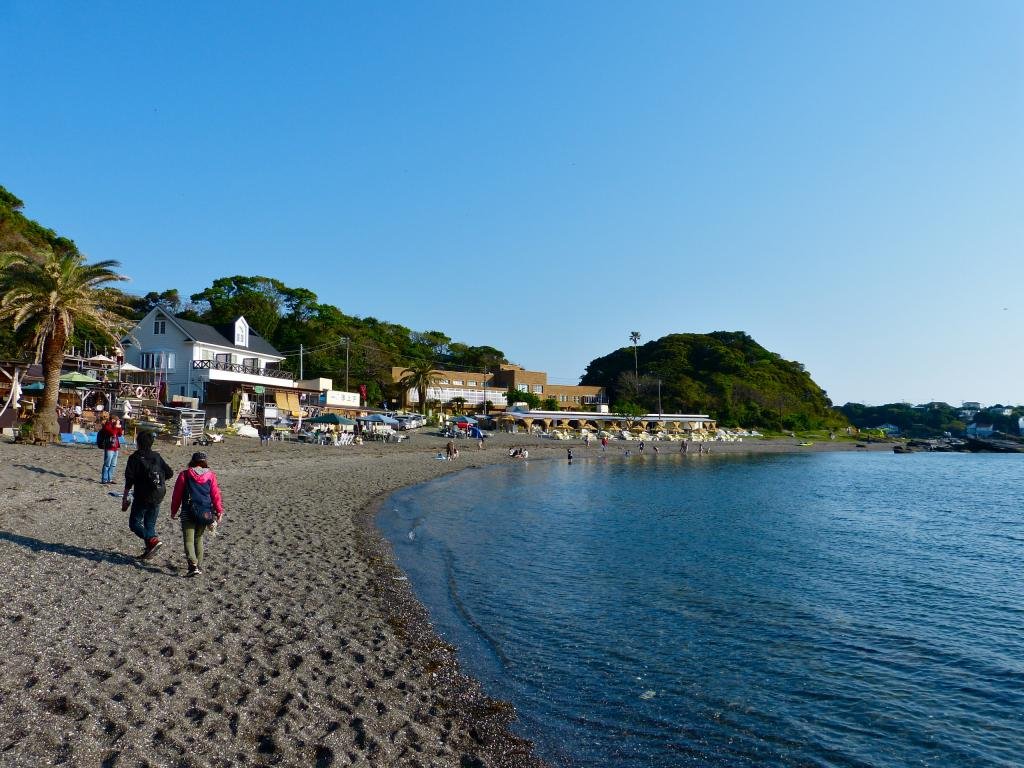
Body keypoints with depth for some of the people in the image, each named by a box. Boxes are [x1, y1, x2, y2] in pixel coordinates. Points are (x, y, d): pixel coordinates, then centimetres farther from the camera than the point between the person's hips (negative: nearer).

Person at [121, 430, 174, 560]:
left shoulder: (135, 457, -6)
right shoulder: (157, 456, 7)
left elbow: (129, 479, -11)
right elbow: (170, 473, 6)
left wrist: (125, 498, -6)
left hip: (142, 497, -5)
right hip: (157, 497, 5)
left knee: (135, 523, 3)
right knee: (150, 524, 14)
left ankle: (152, 540, -18)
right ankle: (149, 551, 10)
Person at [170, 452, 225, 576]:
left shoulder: (184, 474, 1)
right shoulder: (210, 475, 5)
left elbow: (177, 495, 4)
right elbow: (215, 494, 4)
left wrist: (173, 511, 14)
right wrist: (219, 511, 8)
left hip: (188, 512, -3)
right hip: (205, 513, 3)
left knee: (188, 540, -3)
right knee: (198, 538, 19)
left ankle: (193, 565, -20)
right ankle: (199, 565, 23)